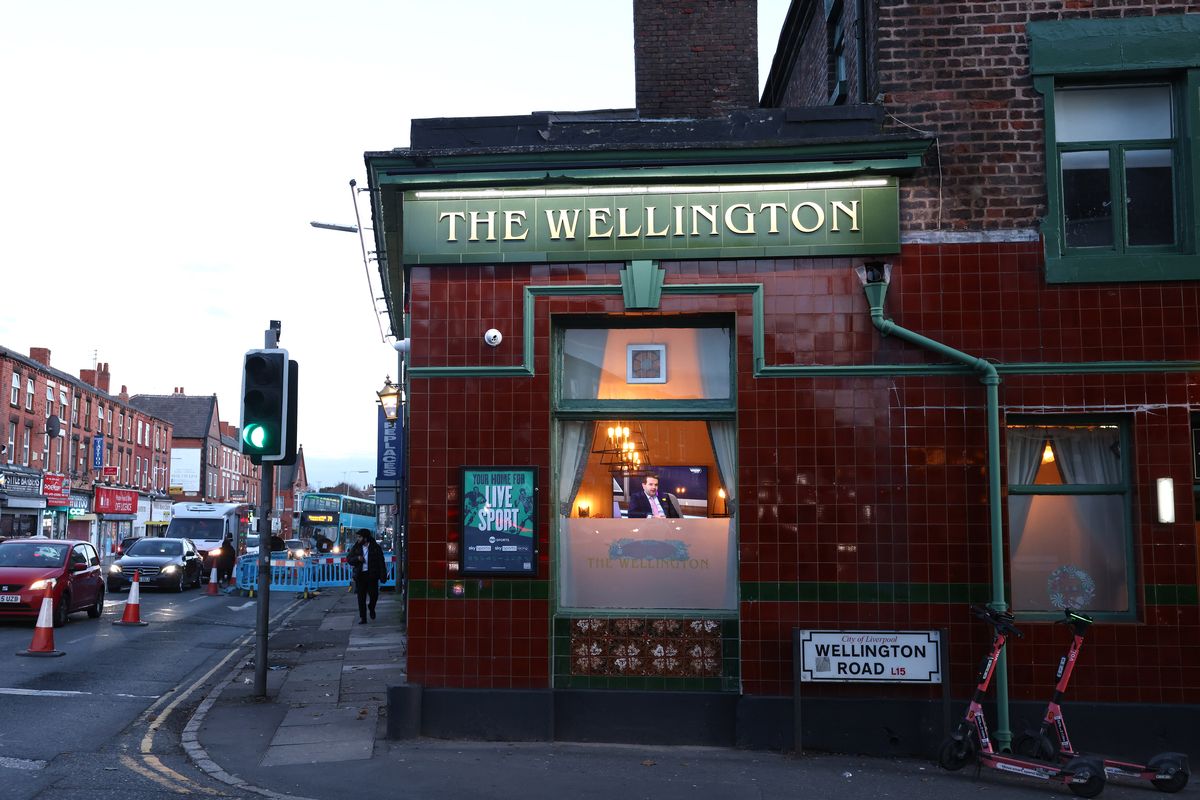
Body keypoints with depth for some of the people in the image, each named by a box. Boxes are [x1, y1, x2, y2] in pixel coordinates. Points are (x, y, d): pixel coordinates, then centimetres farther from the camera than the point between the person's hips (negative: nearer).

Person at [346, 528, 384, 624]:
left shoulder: (376, 547, -1)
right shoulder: (356, 547, 7)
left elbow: (381, 562, -2)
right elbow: (348, 559, 9)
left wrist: (382, 575, -10)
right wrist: (357, 558, -12)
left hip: (372, 575, -2)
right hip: (360, 575, 2)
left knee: (374, 595, 0)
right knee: (361, 597, 1)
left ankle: (371, 609, 32)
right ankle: (362, 618, 7)